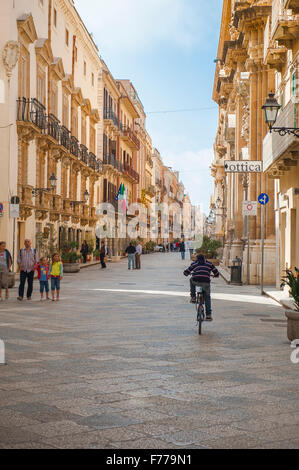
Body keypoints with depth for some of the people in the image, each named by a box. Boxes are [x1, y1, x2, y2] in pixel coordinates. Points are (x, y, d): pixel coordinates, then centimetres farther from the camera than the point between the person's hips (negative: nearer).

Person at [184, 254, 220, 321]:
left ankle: (193, 297, 27)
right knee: (207, 297, 18)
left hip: (196, 281, 0)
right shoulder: (209, 263, 23)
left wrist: (187, 274, 48)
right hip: (206, 282, 0)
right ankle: (208, 315, 10)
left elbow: (186, 272, 24)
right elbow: (216, 273, 17)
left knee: (191, 280, 36)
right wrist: (215, 275, 40)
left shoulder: (194, 264, 24)